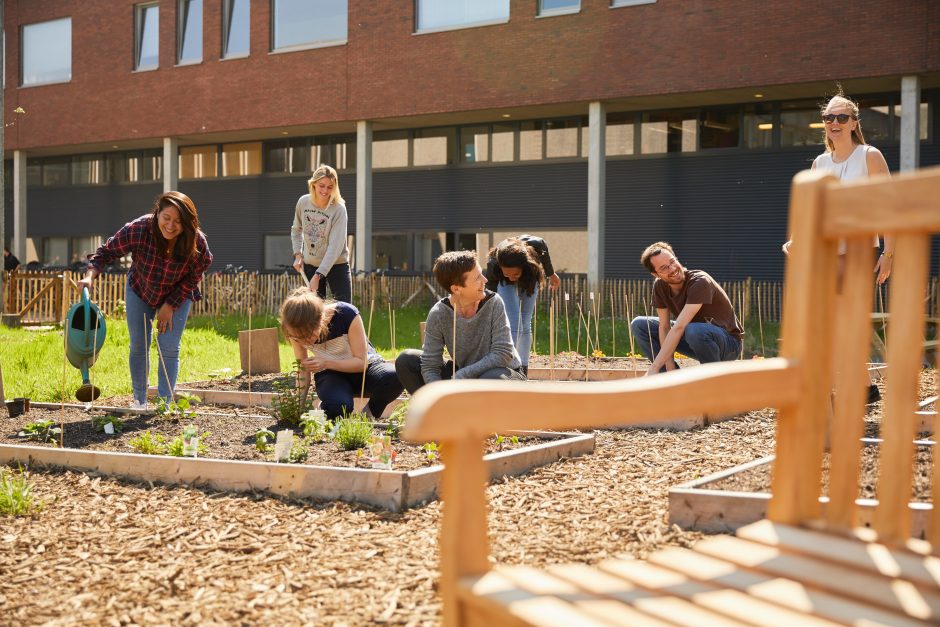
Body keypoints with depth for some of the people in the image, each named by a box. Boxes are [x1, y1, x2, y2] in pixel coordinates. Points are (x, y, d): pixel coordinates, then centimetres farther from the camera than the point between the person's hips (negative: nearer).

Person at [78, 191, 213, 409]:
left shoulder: (197, 242, -31)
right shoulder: (137, 230, -34)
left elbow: (193, 277, -15)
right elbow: (107, 251, -22)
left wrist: (170, 305, -16)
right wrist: (90, 275, -39)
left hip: (177, 295, -1)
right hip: (140, 291, 1)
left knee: (169, 348, -7)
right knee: (138, 346, 6)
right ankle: (139, 400, 22)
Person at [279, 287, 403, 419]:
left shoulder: (346, 315, -28)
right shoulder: (297, 332, -18)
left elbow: (362, 362, -21)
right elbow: (303, 371, -8)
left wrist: (326, 363, -35)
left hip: (364, 368, 0)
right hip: (330, 375, 1)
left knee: (394, 377, -36)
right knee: (337, 407, -37)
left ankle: (370, 414, -6)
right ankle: (325, 409, 1)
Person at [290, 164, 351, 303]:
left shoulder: (338, 209, -20)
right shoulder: (303, 202, -6)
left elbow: (335, 246, -25)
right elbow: (296, 230, 13)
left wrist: (318, 275, -30)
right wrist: (298, 254, 0)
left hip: (336, 264, -4)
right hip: (310, 265, 4)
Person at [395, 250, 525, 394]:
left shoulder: (493, 303, -22)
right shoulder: (438, 314, -16)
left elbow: (502, 353, -24)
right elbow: (429, 366, -16)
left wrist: (460, 376, -27)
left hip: (503, 373, -3)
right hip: (463, 378, 3)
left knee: (493, 379, -40)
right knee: (405, 361, -12)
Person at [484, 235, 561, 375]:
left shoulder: (535, 246, -39)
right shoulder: (493, 265, -41)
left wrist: (551, 274, 5)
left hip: (529, 278, 2)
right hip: (503, 283, -2)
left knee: (525, 324, 1)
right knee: (514, 324, -18)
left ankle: (523, 372, 8)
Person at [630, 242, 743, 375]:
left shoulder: (700, 282, -28)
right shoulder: (659, 286, -7)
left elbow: (678, 328, -35)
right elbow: (664, 327, -8)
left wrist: (653, 369, -38)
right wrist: (669, 366, -22)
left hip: (729, 343, -7)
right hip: (695, 340, 7)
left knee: (694, 330, -41)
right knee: (639, 325, -4)